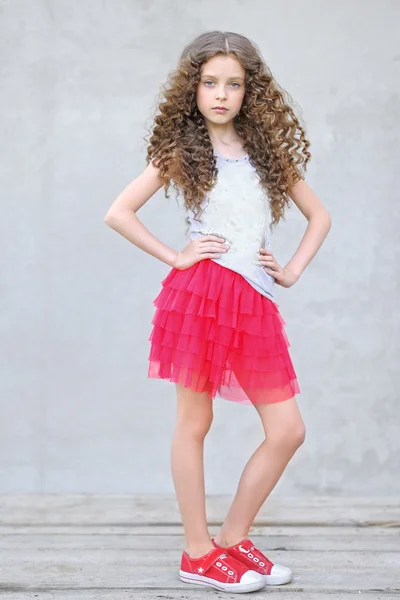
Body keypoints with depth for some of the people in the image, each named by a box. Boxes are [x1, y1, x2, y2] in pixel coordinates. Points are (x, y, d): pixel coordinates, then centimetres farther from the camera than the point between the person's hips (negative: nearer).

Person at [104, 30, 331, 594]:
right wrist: (175, 257, -4)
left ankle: (234, 537, 16)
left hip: (256, 304, 4)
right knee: (194, 422, 1)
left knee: (288, 431, 1)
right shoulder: (180, 152, 7)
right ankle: (198, 552, 13)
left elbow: (320, 215, 23)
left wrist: (292, 271, 10)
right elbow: (118, 213, 1)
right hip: (200, 293, -4)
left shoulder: (269, 152, 15)